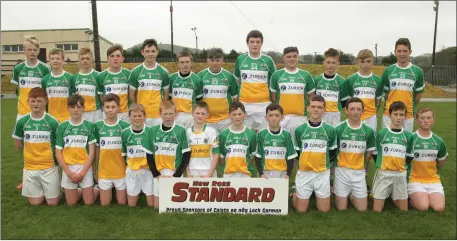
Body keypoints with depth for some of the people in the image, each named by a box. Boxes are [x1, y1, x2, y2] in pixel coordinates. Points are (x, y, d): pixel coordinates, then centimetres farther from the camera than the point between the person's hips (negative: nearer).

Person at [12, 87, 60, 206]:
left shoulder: (52, 122, -11)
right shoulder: (22, 122, -3)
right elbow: (17, 143, 12)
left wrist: (50, 156, 3)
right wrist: (30, 154, 14)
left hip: (49, 167, -2)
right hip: (30, 168, 2)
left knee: (52, 202, 1)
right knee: (35, 202, 6)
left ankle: (57, 188, 30)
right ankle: (43, 189, 34)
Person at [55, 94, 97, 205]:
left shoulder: (89, 126, -2)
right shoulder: (62, 127, 1)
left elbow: (92, 152, -4)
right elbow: (58, 153, 1)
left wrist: (82, 172, -12)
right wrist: (69, 172, -8)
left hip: (85, 167, -1)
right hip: (68, 168, 1)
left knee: (89, 202, 1)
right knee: (71, 202, 6)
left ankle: (97, 188, 30)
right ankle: (79, 190, 35)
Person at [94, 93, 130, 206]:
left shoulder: (124, 126, -7)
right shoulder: (98, 126, -2)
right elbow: (96, 150, 6)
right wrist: (96, 170, 6)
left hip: (121, 171, -1)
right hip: (104, 171, 1)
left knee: (122, 203, 10)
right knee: (104, 204, 10)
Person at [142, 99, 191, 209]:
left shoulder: (181, 131, -5)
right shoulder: (153, 130, 2)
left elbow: (186, 156, -4)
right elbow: (149, 156, 5)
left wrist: (176, 175, -11)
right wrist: (157, 174, -5)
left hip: (176, 175, -2)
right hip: (158, 175, 2)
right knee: (157, 206, 10)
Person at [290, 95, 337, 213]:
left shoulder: (330, 130, -1)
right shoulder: (299, 130, -1)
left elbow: (332, 152, 9)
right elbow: (297, 152, 8)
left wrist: (323, 163, 1)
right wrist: (306, 163, 2)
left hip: (323, 173, 1)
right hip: (304, 173, 0)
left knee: (324, 209, 6)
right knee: (301, 209, 6)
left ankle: (317, 194, 35)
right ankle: (295, 190, 34)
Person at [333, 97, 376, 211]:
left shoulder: (368, 131, -1)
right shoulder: (339, 129, -8)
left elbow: (369, 152, 10)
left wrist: (364, 166, 7)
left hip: (359, 172, 2)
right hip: (342, 170, -2)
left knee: (362, 208, 3)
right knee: (341, 208, 2)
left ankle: (352, 195, 33)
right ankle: (343, 195, 34)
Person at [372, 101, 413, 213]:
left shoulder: (408, 135, 3)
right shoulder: (381, 133, -4)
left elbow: (408, 156, 12)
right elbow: (376, 153, 4)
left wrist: (403, 168, 7)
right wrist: (380, 166, 2)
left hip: (400, 174, 3)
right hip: (384, 173, -2)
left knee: (404, 210, 7)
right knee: (377, 210, -3)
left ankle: (393, 197, 35)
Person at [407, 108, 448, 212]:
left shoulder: (439, 141, 4)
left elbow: (441, 162, 19)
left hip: (434, 180, 4)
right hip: (415, 180, -3)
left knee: (439, 207, -17)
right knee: (423, 207, -23)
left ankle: (427, 197, 14)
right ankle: (412, 197, 9)